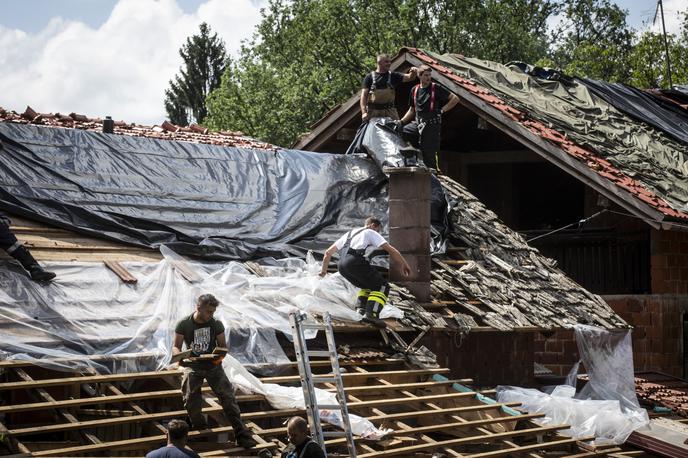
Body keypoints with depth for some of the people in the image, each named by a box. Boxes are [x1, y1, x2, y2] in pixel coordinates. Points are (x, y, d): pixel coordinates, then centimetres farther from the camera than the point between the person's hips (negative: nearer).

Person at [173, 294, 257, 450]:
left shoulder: (216, 324, -2)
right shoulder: (184, 324, -6)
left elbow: (222, 346, 6)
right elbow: (176, 346, -1)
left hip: (213, 365, 1)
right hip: (192, 366, 0)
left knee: (227, 396, -12)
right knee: (191, 400, -12)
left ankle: (242, 435, -11)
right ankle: (199, 426, 21)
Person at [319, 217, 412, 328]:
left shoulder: (348, 234, 35)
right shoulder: (371, 233, 18)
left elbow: (328, 252, 36)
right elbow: (391, 250, 9)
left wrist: (323, 270, 47)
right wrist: (404, 264, 17)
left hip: (342, 266, 7)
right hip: (356, 262, -7)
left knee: (368, 286, 27)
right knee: (382, 287, 0)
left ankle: (360, 309, 8)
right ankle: (371, 314, -19)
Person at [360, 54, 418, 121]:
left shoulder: (393, 76, 10)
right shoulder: (370, 77, 3)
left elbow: (409, 78, 3)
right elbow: (364, 95, -2)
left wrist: (413, 73, -22)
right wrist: (364, 112, -13)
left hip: (389, 110, 2)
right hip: (373, 111, -2)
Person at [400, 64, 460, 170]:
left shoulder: (436, 88, -2)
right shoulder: (415, 90, 13)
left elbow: (455, 99, -2)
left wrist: (442, 110, -6)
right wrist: (401, 122, 12)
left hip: (432, 125, -5)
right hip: (417, 123, 5)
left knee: (429, 154, -6)